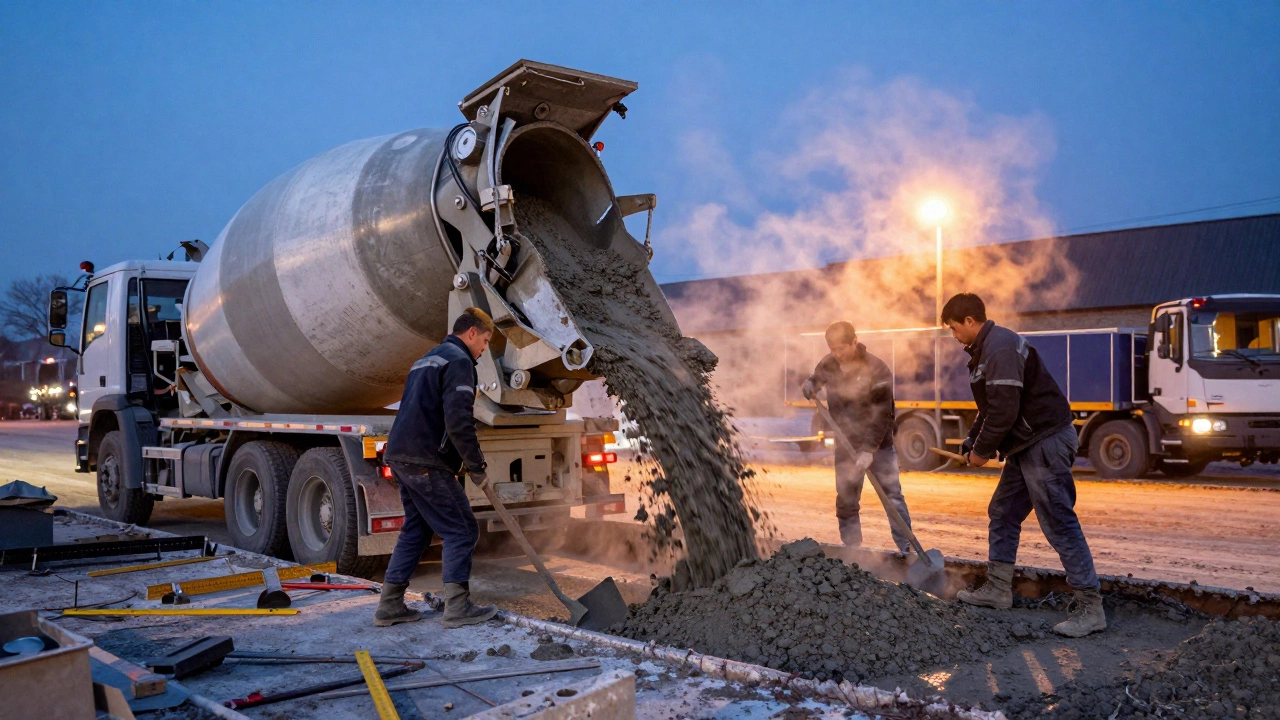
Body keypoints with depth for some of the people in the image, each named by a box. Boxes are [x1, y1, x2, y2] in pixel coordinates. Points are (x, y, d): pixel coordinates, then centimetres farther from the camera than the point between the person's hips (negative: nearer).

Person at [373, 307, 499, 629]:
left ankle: (389, 605, 17)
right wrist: (476, 466, -13)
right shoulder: (458, 361, -9)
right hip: (427, 463, -10)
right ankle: (457, 606, -2)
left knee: (415, 530, 16)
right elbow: (458, 421, -20)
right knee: (461, 530, -2)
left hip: (401, 457, 10)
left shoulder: (425, 360, 23)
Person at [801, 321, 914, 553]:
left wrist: (869, 449, -27)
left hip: (878, 445, -4)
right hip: (846, 445, 5)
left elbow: (881, 414, -20)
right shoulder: (828, 365, -1)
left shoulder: (876, 369, -17)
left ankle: (906, 549, 1)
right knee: (846, 502, 8)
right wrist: (809, 386, -8)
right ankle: (851, 549, 17)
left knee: (893, 497, -6)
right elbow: (815, 379, 18)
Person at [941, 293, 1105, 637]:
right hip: (1026, 446, 11)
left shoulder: (1001, 348, -19)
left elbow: (1004, 410, -24)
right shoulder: (986, 349, 16)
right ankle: (998, 589, 25)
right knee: (1002, 514, 15)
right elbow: (989, 408, 24)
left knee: (1059, 523, -10)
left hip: (1046, 443, -11)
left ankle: (1090, 607, -5)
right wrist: (972, 441, 15)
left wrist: (982, 450, -13)